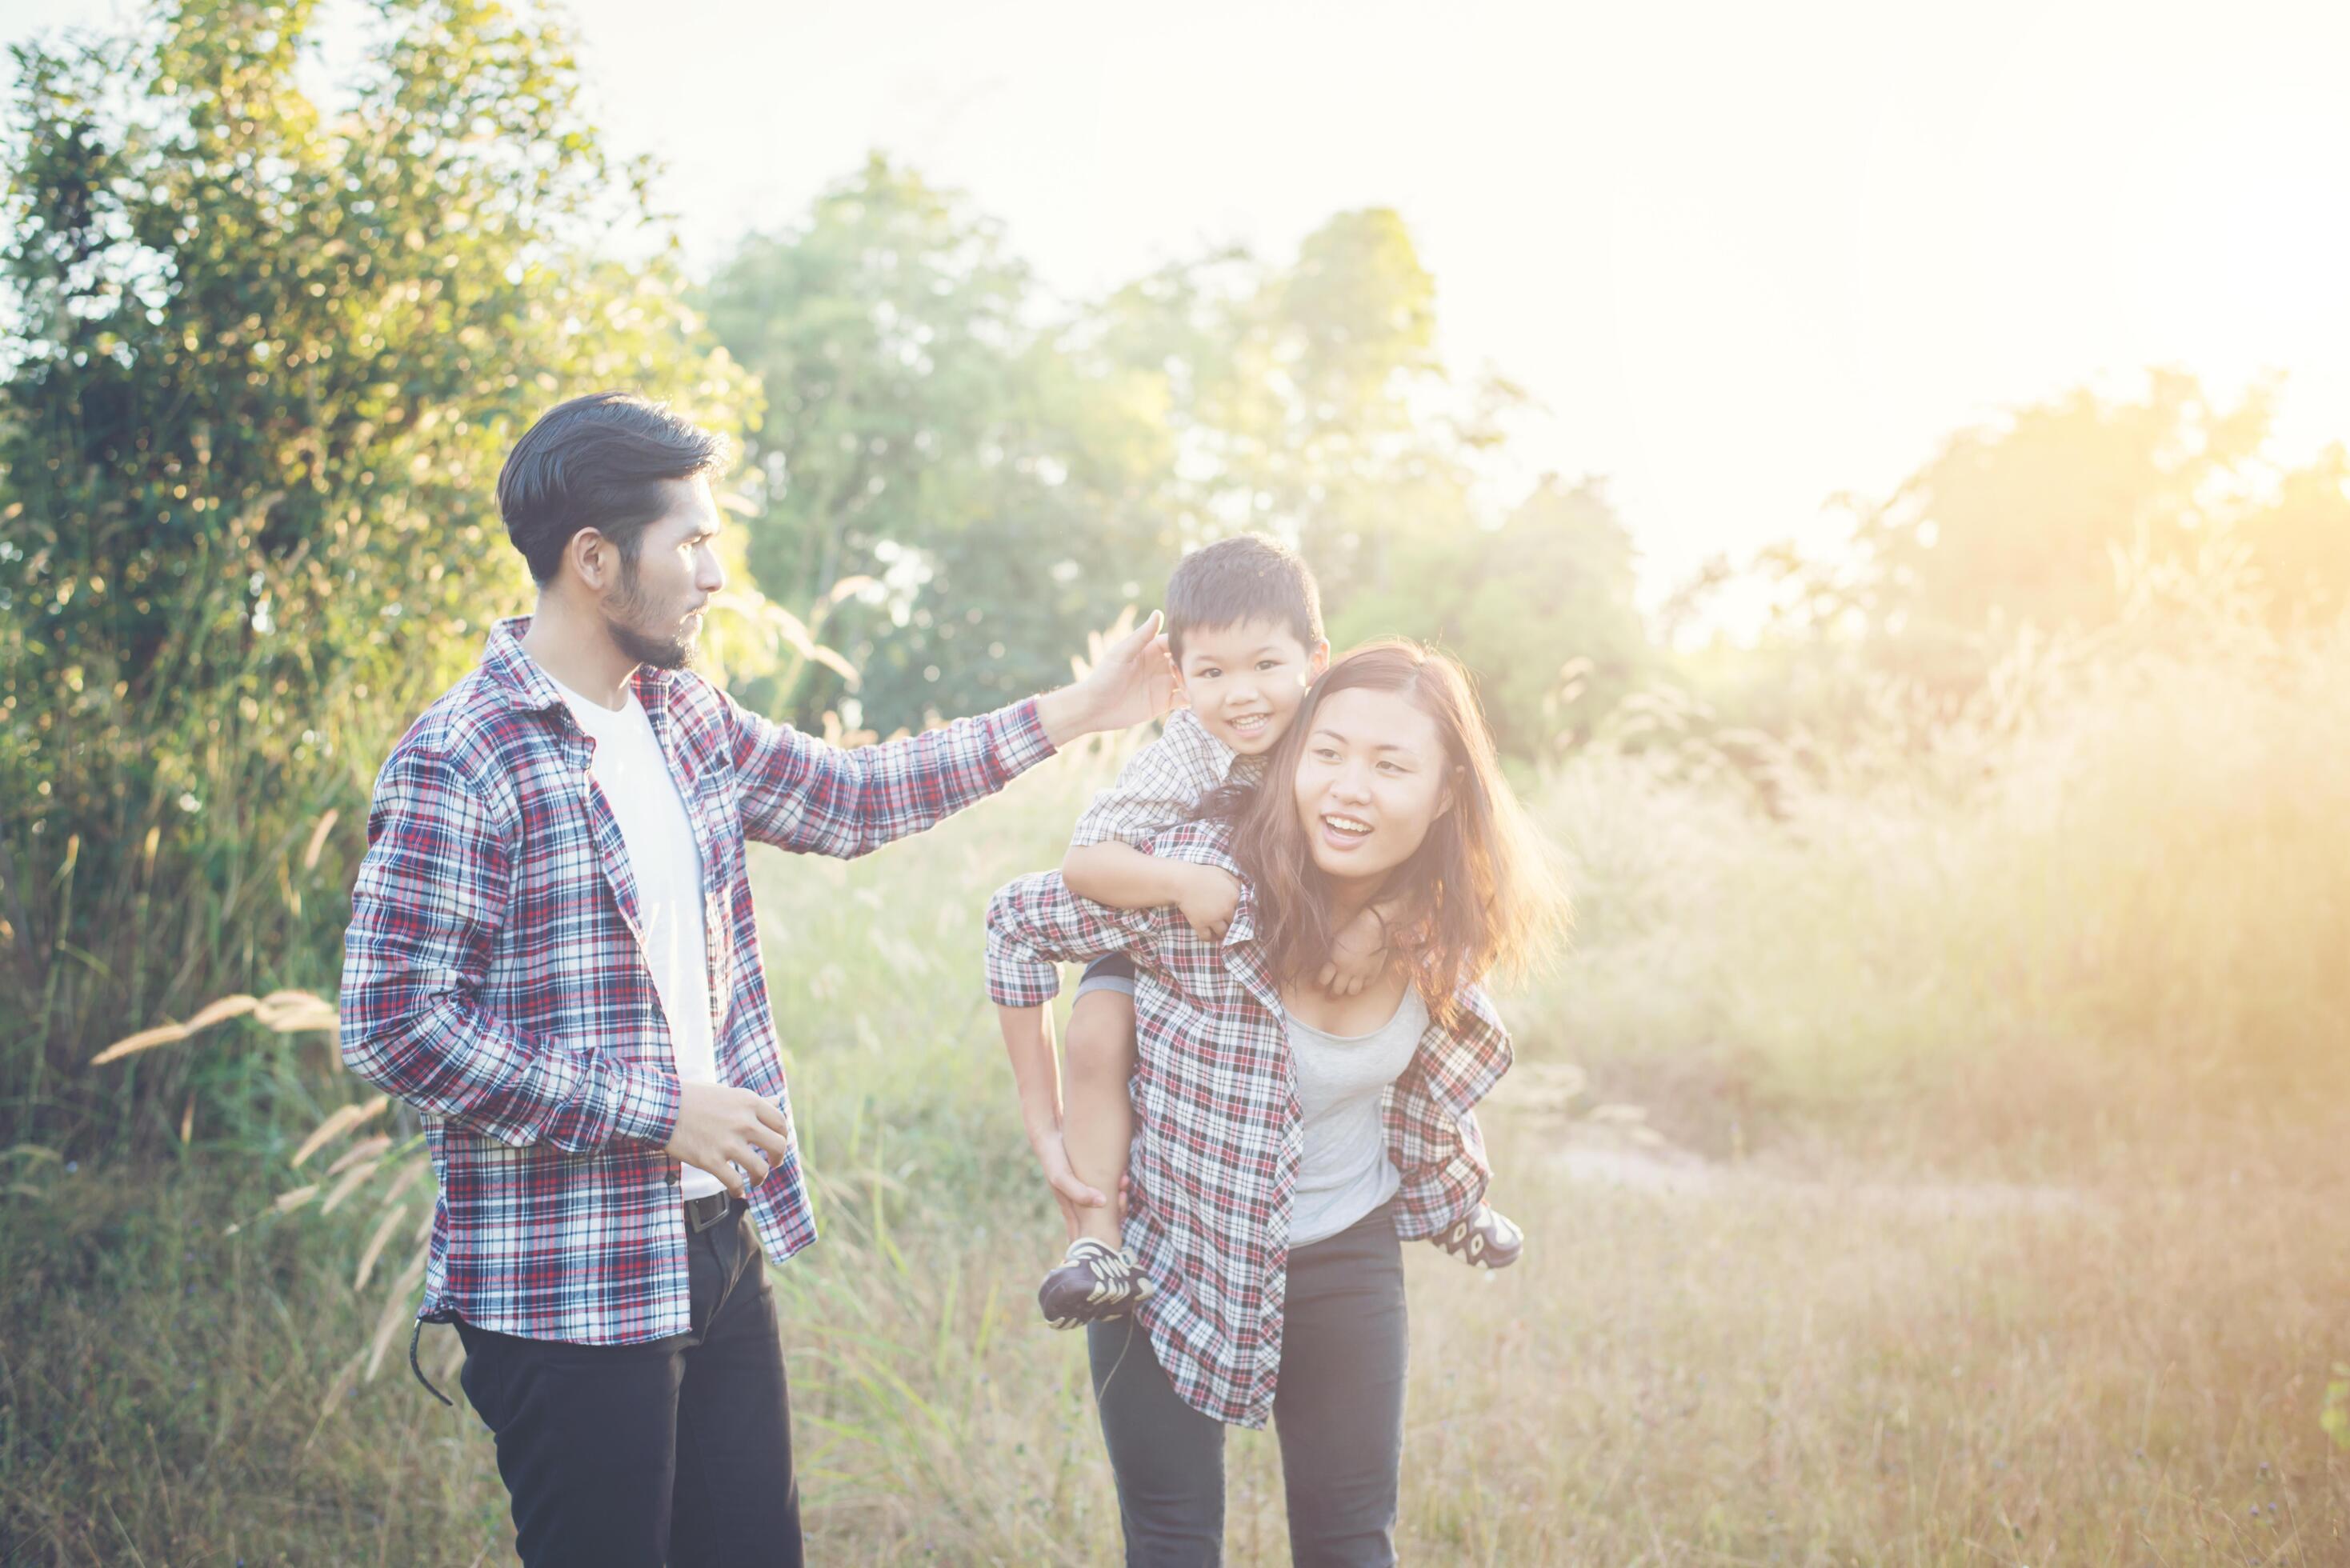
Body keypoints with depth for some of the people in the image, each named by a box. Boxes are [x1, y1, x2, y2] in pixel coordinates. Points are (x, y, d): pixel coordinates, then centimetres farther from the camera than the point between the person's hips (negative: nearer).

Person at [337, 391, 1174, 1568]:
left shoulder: (682, 718, 8)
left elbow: (848, 798, 21)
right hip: (571, 1290, -8)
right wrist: (656, 1113, -18)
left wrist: (1068, 717, 19)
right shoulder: (461, 766, -17)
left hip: (720, 1246, 8)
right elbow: (392, 1028, -20)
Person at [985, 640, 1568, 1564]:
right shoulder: (1203, 875, -26)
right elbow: (1017, 924, -12)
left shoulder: (1435, 928, -10)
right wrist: (1042, 1111, -8)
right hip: (1174, 1252, -3)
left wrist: (1460, 1207, 15)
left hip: (1348, 1257, 4)